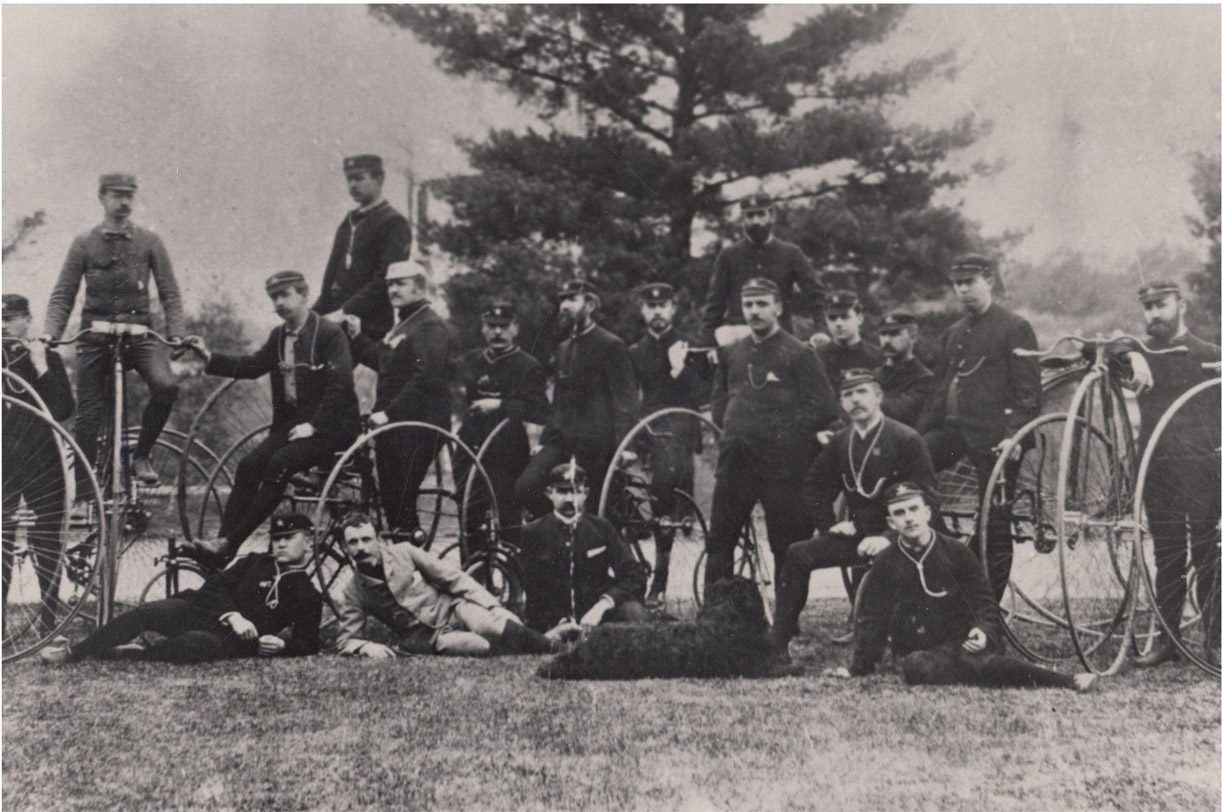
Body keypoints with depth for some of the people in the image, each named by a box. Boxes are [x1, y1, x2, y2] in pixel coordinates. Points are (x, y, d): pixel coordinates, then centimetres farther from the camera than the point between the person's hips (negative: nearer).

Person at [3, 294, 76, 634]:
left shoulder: (47, 358, 3)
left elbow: (63, 411, -9)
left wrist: (41, 370, -16)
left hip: (42, 465, -2)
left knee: (47, 549, -1)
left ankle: (50, 628, 7)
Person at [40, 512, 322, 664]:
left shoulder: (308, 596, 11)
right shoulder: (255, 562, 20)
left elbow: (309, 644, 8)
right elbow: (214, 586, 9)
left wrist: (280, 645, -14)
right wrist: (232, 616, -10)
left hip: (230, 642, -4)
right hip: (199, 612, 4)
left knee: (198, 644, -40)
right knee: (145, 613, -25)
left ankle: (121, 654, -34)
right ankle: (74, 652, -22)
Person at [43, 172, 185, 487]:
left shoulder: (149, 242, 6)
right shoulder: (84, 244, 6)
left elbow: (169, 293, 5)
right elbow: (62, 296, 5)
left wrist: (177, 334, -9)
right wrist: (49, 334, -10)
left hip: (138, 331, 0)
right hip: (95, 334, 0)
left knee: (166, 387, -26)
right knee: (88, 414, -1)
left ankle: (141, 456, -6)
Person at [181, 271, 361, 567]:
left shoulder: (330, 334, -7)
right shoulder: (279, 336, 16)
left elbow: (340, 386, -15)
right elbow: (252, 365, 9)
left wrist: (313, 425, -21)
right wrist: (210, 358, -5)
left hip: (329, 427, -7)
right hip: (289, 424, 7)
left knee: (280, 462, -28)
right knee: (248, 466, -15)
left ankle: (229, 544, -30)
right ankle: (222, 540, -21)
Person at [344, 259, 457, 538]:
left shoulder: (431, 327, -12)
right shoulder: (403, 325, 22)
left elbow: (425, 381, -21)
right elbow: (385, 363, 23)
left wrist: (389, 413, -24)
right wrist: (358, 337, 15)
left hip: (417, 427, -10)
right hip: (395, 426, 10)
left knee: (400, 497, -11)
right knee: (389, 494, 11)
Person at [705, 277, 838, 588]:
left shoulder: (799, 355, -2)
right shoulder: (731, 353, 16)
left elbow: (824, 409, -6)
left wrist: (786, 432, -5)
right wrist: (732, 428, 12)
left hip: (781, 465, -5)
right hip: (735, 460, 5)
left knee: (787, 546, -1)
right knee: (718, 540, 5)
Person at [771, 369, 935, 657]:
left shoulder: (906, 439, -9)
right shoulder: (841, 442, 10)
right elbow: (817, 485, 24)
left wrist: (889, 537, -23)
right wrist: (828, 523, 9)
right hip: (857, 534, 6)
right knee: (798, 555, -11)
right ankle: (778, 645, -7)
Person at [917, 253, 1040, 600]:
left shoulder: (1015, 328, -2)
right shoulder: (954, 334, 20)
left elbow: (1028, 391, -8)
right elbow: (940, 389, 22)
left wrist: (1016, 434, -21)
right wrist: (917, 433, 13)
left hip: (993, 434, -7)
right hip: (954, 427, 7)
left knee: (994, 523, -3)